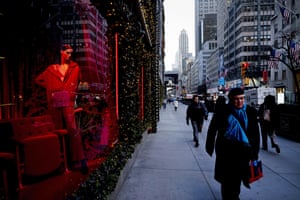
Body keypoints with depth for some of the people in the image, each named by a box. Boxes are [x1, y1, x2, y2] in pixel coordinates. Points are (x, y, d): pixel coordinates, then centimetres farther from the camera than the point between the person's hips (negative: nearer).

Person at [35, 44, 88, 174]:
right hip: (54, 104, 2)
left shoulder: (75, 68, 7)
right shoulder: (51, 69, 10)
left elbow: (78, 80, 25)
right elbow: (38, 80, 21)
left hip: (68, 102, -2)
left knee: (72, 129, -15)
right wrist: (50, 88, 9)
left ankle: (79, 159, -12)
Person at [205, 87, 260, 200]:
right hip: (225, 149, -2)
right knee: (226, 176, 2)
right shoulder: (222, 111, -7)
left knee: (237, 176, 15)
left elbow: (255, 133, 4)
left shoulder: (250, 111, 0)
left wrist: (255, 151, 4)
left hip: (243, 150, 2)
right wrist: (210, 146, 3)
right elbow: (212, 129, 0)